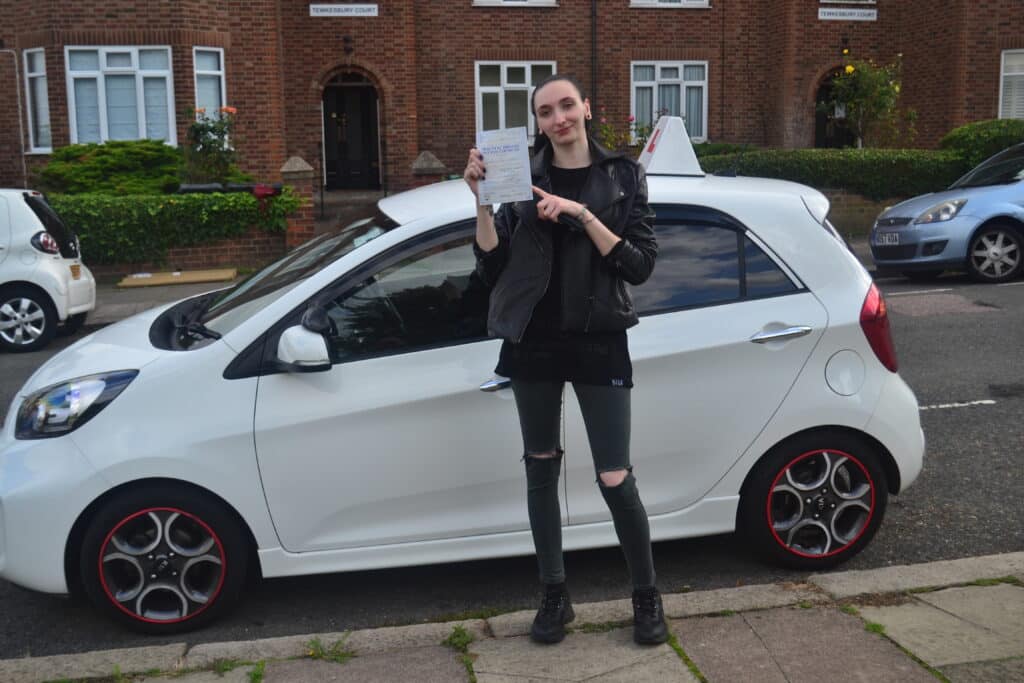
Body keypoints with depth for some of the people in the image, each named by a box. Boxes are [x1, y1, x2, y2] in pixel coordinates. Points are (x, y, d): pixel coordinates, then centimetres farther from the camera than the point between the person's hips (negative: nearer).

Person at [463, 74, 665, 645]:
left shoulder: (623, 176, 2)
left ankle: (647, 596, 20)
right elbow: (493, 271, -2)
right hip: (534, 342, 2)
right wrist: (482, 200, -14)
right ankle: (555, 596, 26)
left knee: (615, 479, -2)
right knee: (542, 469, 10)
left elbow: (640, 266, -8)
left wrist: (583, 214, -18)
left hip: (599, 343, -2)